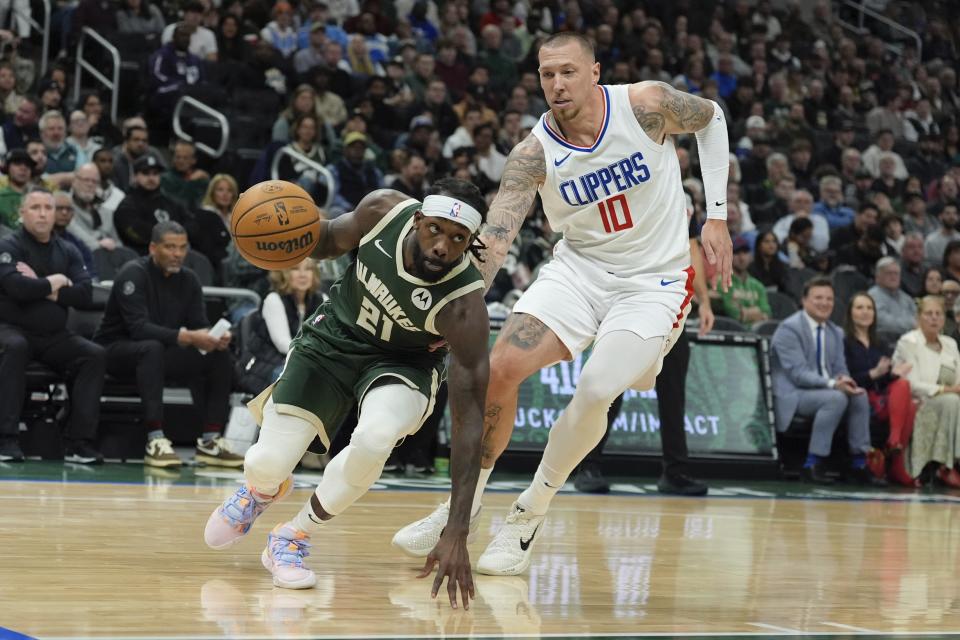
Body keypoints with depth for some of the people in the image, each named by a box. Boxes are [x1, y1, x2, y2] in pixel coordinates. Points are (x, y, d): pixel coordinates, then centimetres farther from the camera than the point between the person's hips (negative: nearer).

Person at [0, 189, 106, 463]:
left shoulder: (67, 252, 11)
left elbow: (85, 293, -4)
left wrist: (40, 288, -12)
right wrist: (55, 282, -7)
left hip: (53, 336, 5)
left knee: (94, 354, -19)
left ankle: (79, 442, -22)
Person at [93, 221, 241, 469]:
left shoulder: (188, 279, 4)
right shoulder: (133, 274, -17)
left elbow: (199, 325, 0)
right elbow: (139, 327, -28)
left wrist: (215, 338, -25)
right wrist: (187, 337, -39)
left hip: (164, 352, 7)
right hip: (117, 350, -7)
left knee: (220, 355, -12)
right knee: (152, 348, -39)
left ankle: (211, 441, -13)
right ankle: (156, 441, -44)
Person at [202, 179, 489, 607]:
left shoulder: (464, 306, -33)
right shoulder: (383, 210, -25)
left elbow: (469, 420, -34)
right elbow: (331, 241, 0)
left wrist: (456, 532, -40)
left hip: (402, 360, -2)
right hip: (335, 336, 2)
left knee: (374, 438, -35)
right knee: (267, 463, -9)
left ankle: (293, 538, -5)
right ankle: (261, 491, 35)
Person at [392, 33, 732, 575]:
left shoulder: (646, 105, -16)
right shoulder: (535, 154, -14)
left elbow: (712, 118, 4)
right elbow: (495, 235, -23)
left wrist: (717, 215, 0)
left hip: (655, 280, -2)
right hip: (580, 266, 2)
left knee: (596, 391, -22)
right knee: (502, 367, -13)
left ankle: (529, 517, -4)